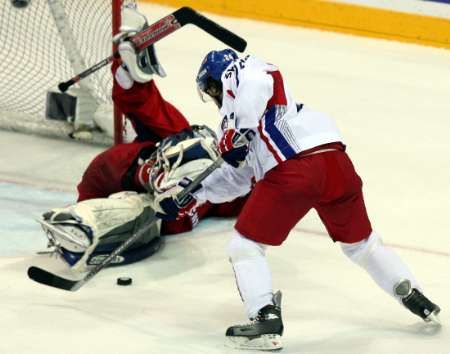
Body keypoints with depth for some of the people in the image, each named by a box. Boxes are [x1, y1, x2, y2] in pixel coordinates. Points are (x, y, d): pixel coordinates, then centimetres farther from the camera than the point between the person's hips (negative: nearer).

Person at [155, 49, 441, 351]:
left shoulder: (239, 72, 12)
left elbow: (257, 79, -15)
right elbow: (238, 176, 37)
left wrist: (237, 132, -13)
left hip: (292, 170, -9)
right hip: (336, 162, 9)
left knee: (246, 244, 5)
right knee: (360, 240, 28)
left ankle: (267, 319, -9)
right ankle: (416, 299, 32)